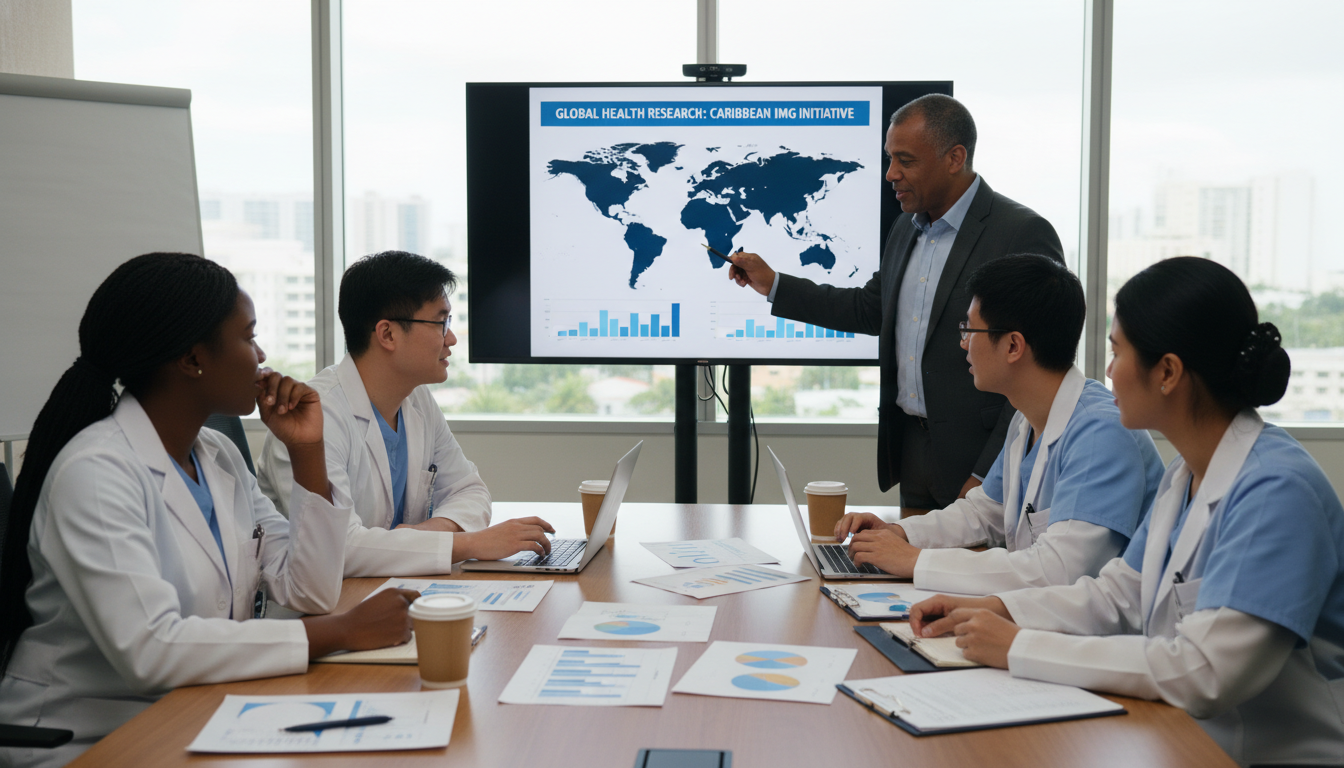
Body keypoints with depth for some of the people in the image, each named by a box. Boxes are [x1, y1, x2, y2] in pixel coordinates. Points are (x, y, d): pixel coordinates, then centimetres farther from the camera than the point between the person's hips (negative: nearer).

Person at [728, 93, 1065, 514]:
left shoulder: (1024, 234, -14)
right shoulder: (906, 228, 11)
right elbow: (871, 308, 25)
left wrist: (988, 476, -18)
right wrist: (774, 285, 19)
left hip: (975, 459, -7)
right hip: (911, 445, 7)